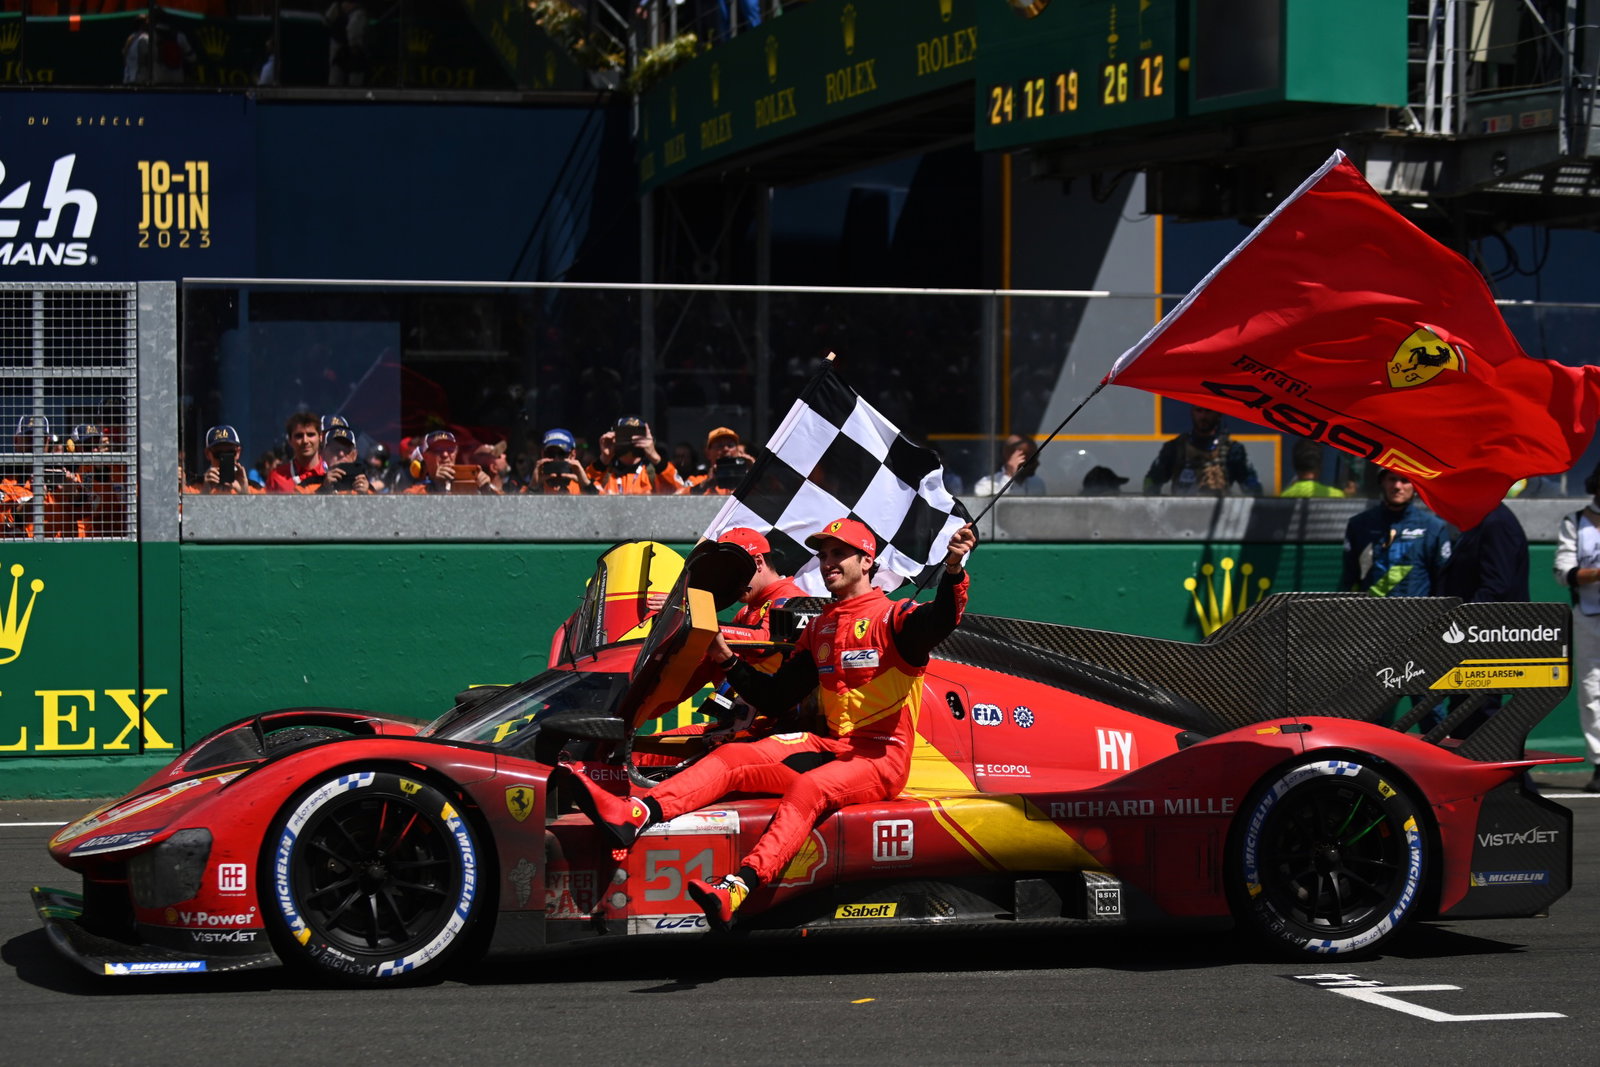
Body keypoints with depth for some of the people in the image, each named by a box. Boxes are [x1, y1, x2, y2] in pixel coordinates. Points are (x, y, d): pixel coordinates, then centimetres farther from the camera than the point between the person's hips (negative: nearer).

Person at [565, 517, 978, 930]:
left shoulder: (894, 616, -1)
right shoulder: (819, 628, 21)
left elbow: (939, 621, -25)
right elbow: (775, 699, 22)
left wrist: (952, 571, -44)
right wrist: (728, 661, 8)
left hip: (882, 757, -7)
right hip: (831, 745, 7)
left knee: (807, 788, -35)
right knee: (730, 757, -11)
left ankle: (735, 890, -56)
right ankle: (633, 816, -31)